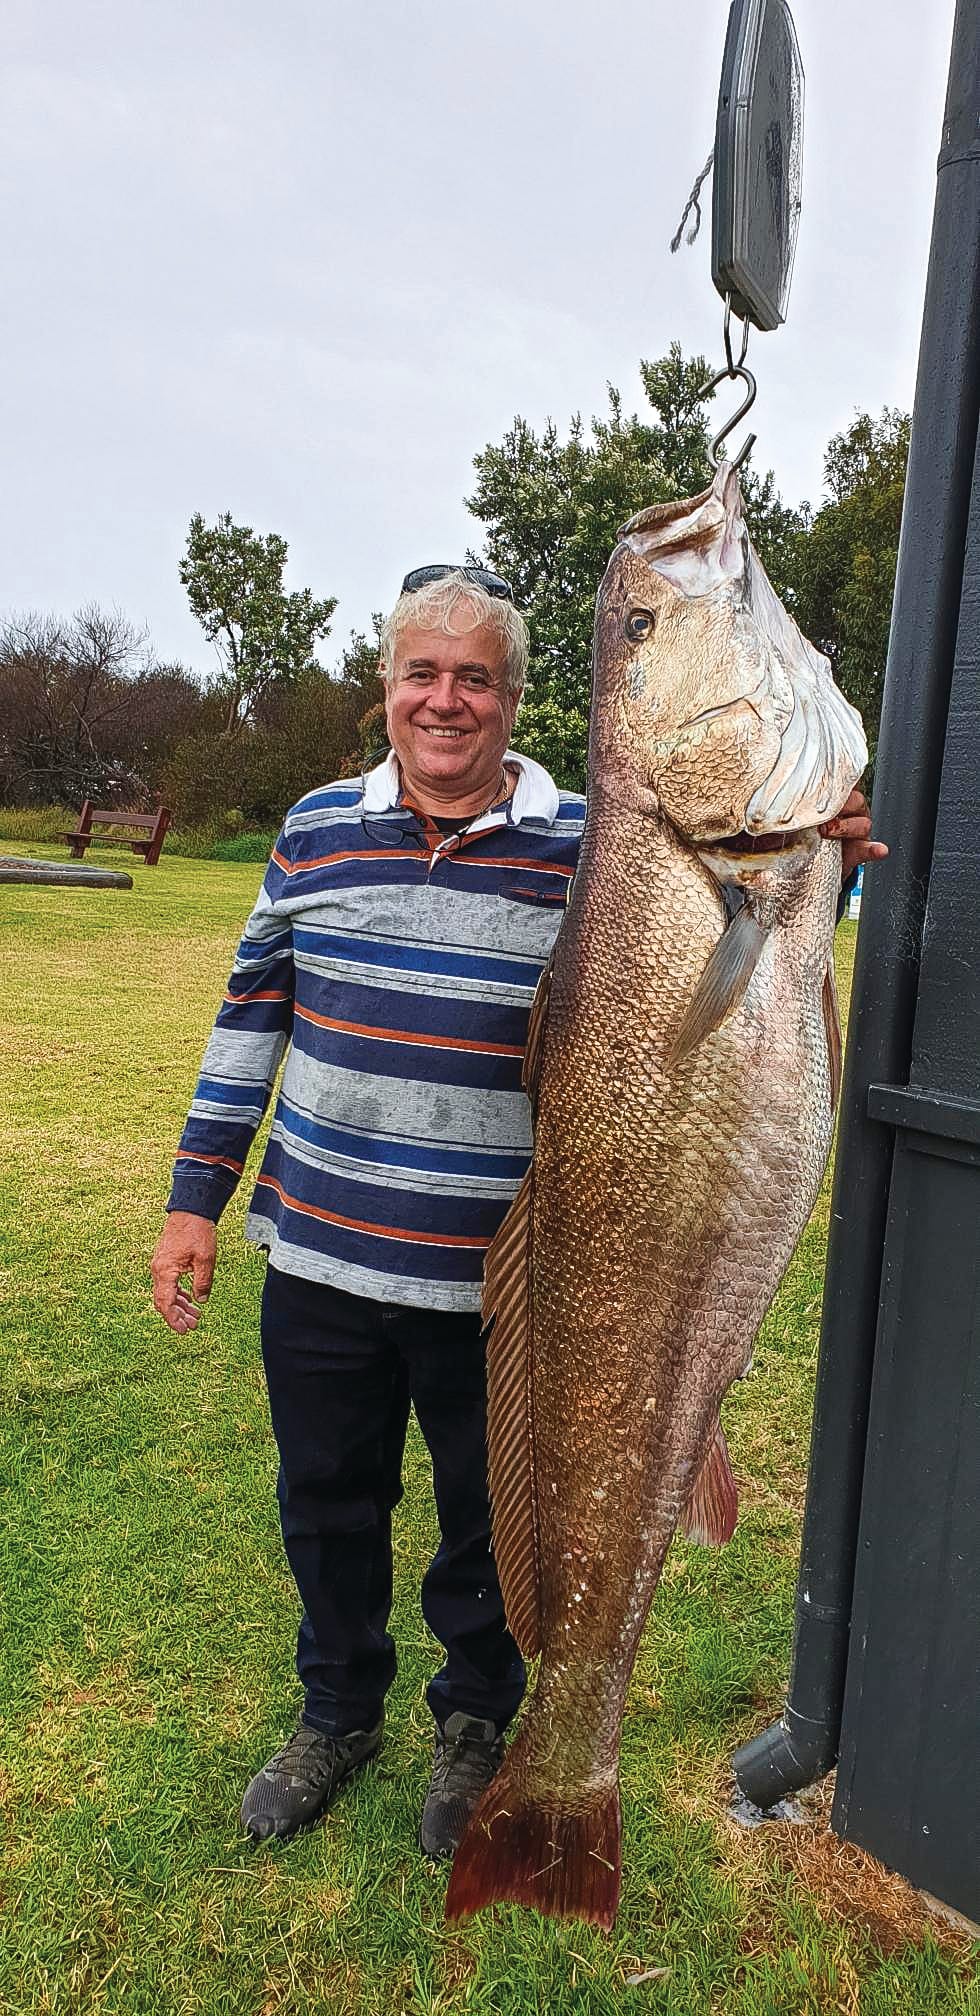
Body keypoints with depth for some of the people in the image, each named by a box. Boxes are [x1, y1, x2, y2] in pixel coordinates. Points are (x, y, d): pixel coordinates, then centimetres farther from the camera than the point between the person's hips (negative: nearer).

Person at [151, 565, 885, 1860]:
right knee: (327, 1506, 20)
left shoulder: (589, 851, -7)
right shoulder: (318, 828, 2)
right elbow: (253, 1011, 8)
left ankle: (477, 1724, 46)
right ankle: (340, 1713, 47)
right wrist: (198, 1195, 8)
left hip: (501, 1280, -2)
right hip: (319, 1260, 3)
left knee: (491, 1520, 18)